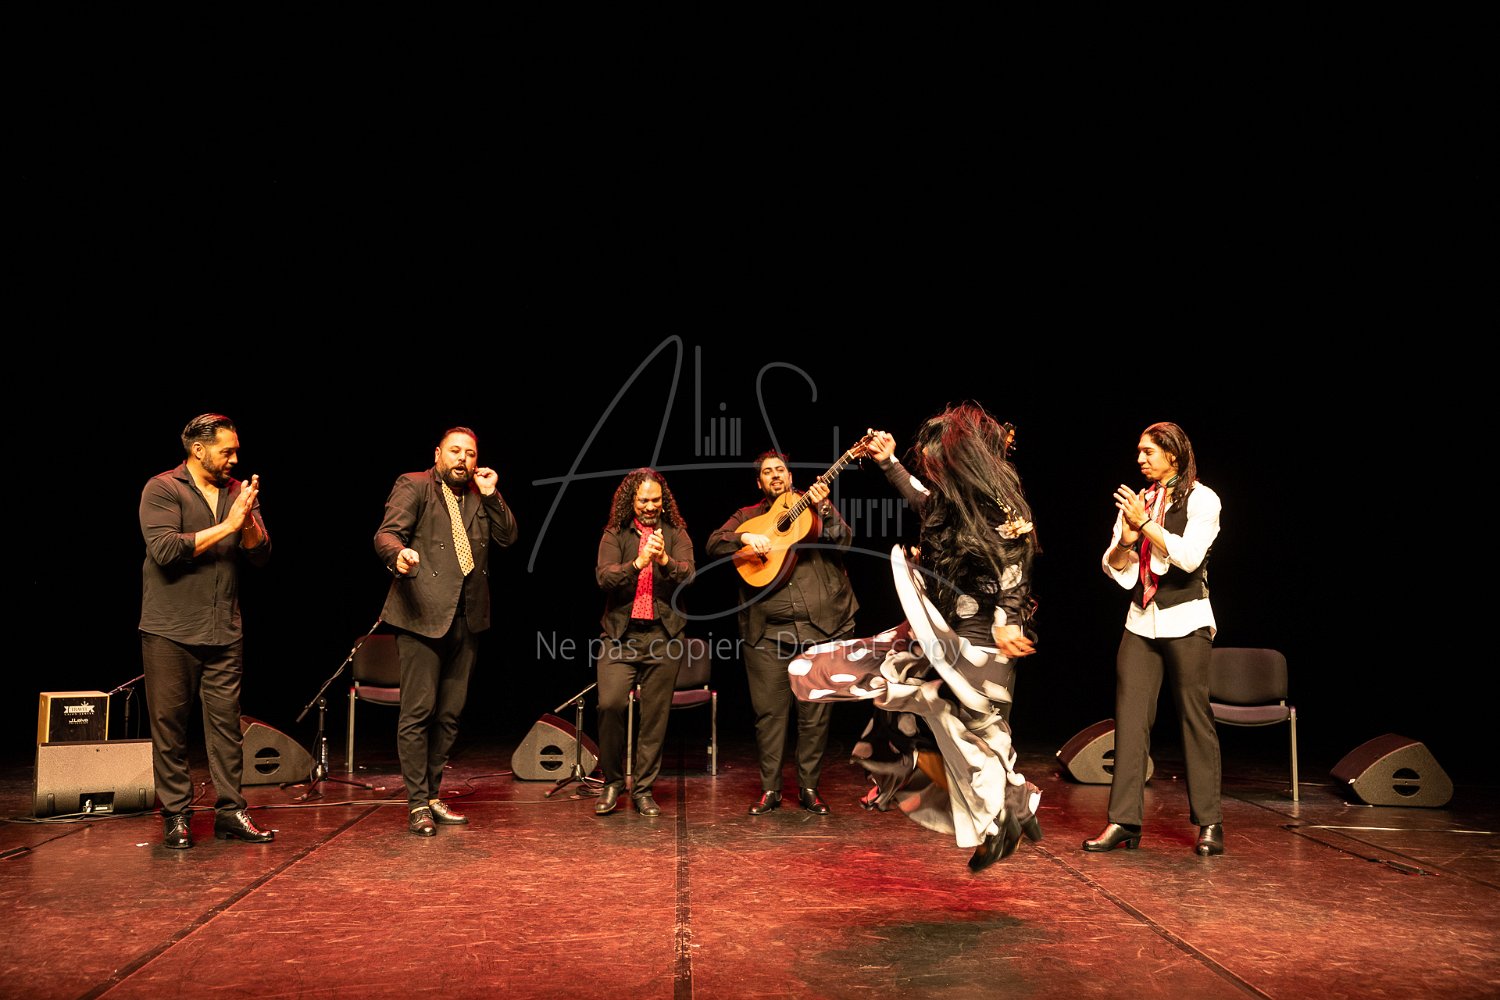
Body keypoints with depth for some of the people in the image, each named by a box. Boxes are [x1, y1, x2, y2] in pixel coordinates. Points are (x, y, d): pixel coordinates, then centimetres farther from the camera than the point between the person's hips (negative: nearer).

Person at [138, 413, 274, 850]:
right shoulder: (162, 489, -3)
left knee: (227, 721, 4)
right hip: (170, 632, -4)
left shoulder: (239, 493, 11)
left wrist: (248, 521, -14)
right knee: (170, 724, 2)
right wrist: (225, 526, -15)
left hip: (225, 632, 4)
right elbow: (164, 550, -17)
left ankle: (230, 812, 11)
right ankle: (176, 816, 12)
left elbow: (261, 555, 5)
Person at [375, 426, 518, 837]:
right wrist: (398, 554, -30)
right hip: (422, 616, -6)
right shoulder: (413, 486, 3)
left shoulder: (480, 497, 20)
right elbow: (386, 534, -8)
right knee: (418, 711, -6)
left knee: (450, 713, 9)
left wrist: (491, 495, 2)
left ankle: (432, 795, 19)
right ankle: (417, 805, 1)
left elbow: (507, 537, 11)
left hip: (466, 618, 6)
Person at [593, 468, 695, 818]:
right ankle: (612, 781, 6)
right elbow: (603, 576, -6)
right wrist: (638, 562, -21)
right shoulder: (614, 535, 9)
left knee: (655, 714, 3)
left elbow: (688, 574, -5)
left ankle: (643, 789, 16)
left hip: (664, 635, 1)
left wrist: (664, 559, -24)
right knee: (610, 704, -14)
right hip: (621, 634, -1)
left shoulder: (676, 533, 10)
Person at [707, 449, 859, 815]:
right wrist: (746, 537, -15)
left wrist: (823, 508, -15)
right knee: (769, 711, 2)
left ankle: (809, 787, 15)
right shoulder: (747, 516, 14)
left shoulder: (815, 505, 12)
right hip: (767, 631, 0)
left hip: (819, 625, 0)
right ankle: (770, 788, 13)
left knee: (816, 711, 3)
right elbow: (714, 544, 2)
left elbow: (843, 541, -1)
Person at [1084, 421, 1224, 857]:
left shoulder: (1201, 499, -1)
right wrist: (1127, 537, -9)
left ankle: (1209, 823, 10)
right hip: (1141, 622, 5)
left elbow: (1189, 557, -16)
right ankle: (1124, 821, 1)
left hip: (1185, 623, -4)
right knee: (1130, 718, -1)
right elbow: (1112, 567, 9)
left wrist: (1145, 523, -15)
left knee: (1195, 718, 0)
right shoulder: (1136, 501, 12)